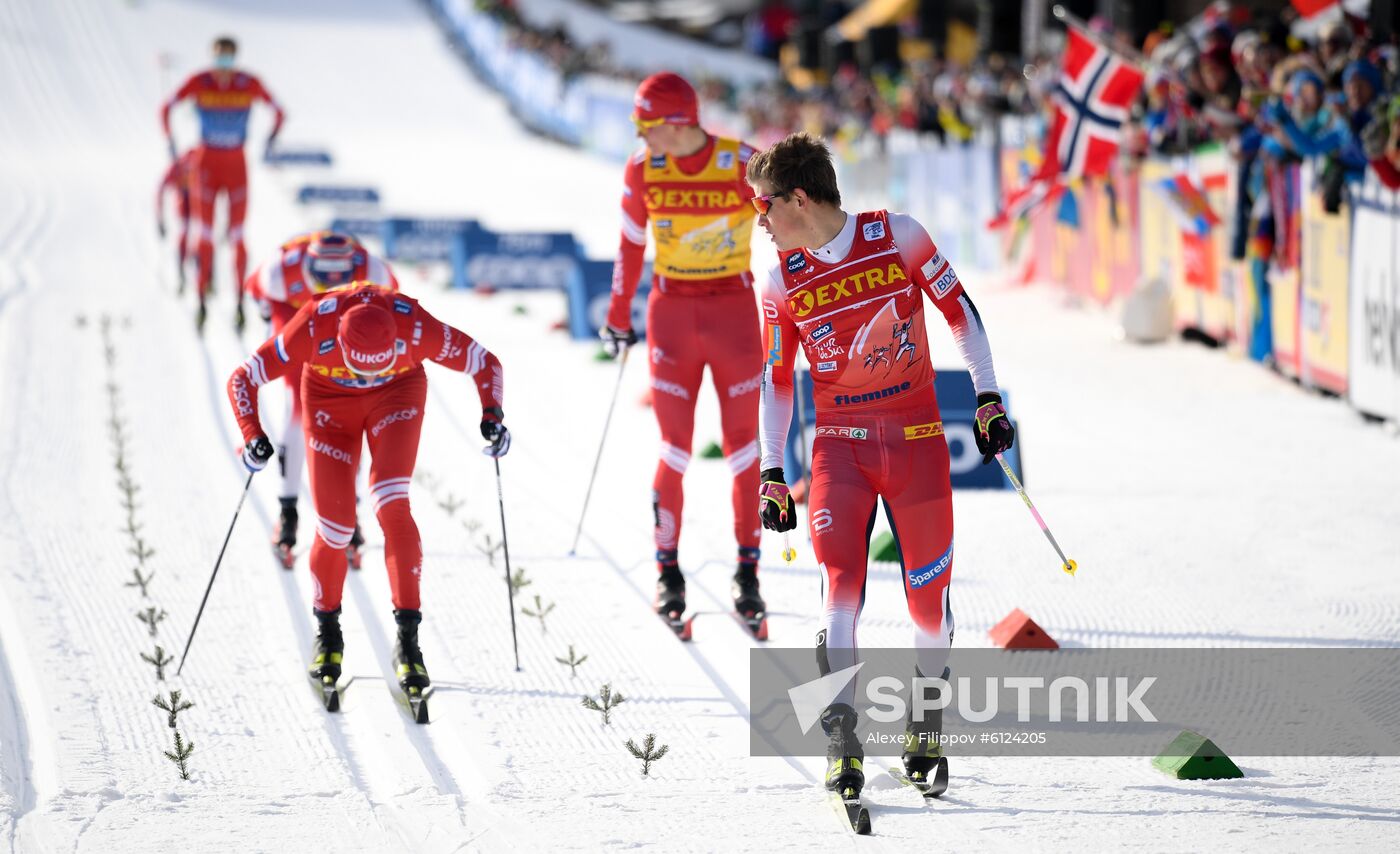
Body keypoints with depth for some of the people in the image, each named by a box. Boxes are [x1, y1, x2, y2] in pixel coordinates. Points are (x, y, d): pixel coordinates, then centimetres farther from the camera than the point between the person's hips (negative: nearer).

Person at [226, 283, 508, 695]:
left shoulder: (416, 328, -35)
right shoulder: (313, 329, -36)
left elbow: (484, 362, -18)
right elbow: (243, 379, -25)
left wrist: (492, 414, -34)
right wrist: (254, 436, -40)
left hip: (398, 392, 0)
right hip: (329, 398, 0)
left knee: (392, 506, -22)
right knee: (335, 526, -6)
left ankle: (408, 638, -19)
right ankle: (327, 634, 20)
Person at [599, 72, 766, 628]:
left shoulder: (744, 165, -12)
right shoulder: (642, 170, -4)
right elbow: (630, 247, 9)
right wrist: (618, 318, 13)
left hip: (735, 312, -1)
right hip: (672, 315, 1)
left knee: (743, 447, 1)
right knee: (675, 450, -1)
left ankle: (748, 571, 10)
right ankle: (668, 571, 10)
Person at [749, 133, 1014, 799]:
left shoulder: (898, 236, -6)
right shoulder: (783, 282, 2)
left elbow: (958, 311, 3)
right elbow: (776, 381, 11)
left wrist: (987, 399, -1)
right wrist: (772, 475, 7)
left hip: (917, 441, -1)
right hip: (839, 446, 1)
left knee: (928, 592, 3)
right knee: (840, 581, -18)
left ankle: (928, 716, 28)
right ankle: (842, 737, -19)